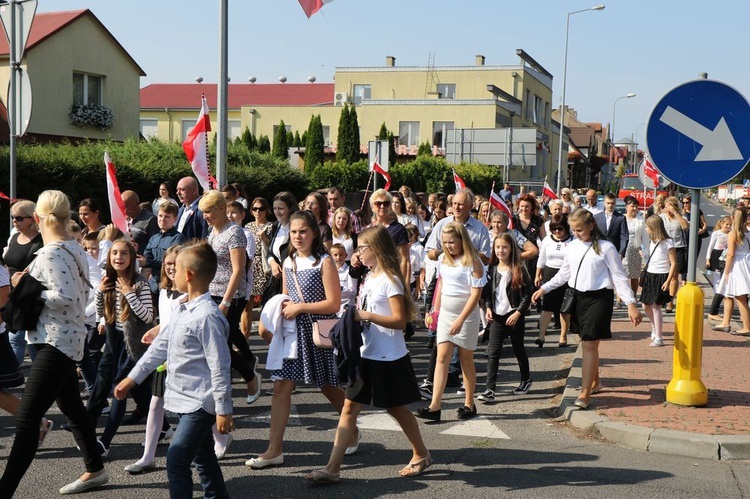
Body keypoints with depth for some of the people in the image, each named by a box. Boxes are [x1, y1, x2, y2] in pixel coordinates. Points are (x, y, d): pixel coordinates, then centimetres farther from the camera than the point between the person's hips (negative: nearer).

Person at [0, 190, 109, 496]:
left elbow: (64, 297, -25)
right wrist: (29, 285, 9)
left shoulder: (51, 254, -17)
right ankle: (95, 471, 35)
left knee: (26, 419, -13)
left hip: (56, 341, -10)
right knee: (72, 407, 21)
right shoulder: (73, 248, 9)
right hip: (67, 338, 10)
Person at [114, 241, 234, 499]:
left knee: (176, 461, -11)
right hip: (188, 400, 10)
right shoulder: (183, 311, 9)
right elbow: (160, 345, 17)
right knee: (203, 459, 19)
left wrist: (223, 410, -20)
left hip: (200, 403, -10)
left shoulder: (207, 316, -22)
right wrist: (132, 378, 19)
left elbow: (219, 367, -22)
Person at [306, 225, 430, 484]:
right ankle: (333, 468, -1)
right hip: (366, 355, 8)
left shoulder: (389, 279, -14)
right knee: (350, 407, 1)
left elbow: (399, 320, -20)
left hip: (388, 358, -8)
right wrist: (354, 315, 2)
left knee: (396, 408, 8)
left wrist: (366, 315, -26)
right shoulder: (369, 278, 11)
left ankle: (422, 455, 30)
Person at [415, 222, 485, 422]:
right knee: (442, 357, -3)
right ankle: (434, 406, -9)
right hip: (446, 314, 5)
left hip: (466, 316, -5)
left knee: (466, 359, 7)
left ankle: (469, 404, 21)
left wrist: (460, 320, -21)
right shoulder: (443, 259, 4)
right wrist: (436, 309, 16)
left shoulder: (473, 262, -15)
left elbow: (476, 293, -18)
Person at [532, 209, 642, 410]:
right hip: (578, 296, 6)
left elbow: (620, 277, -9)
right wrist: (544, 288, 15)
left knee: (590, 344, -8)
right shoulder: (572, 247, 7)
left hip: (599, 298, -6)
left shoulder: (606, 248, -10)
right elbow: (564, 274, 19)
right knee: (586, 343, 15)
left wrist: (631, 304, -15)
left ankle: (585, 392, -6)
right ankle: (595, 381, 33)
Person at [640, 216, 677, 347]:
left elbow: (673, 263, -12)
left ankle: (658, 338, -1)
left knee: (656, 306, -8)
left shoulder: (667, 242, -11)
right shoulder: (652, 241, 13)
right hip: (650, 276, 8)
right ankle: (654, 327, 37)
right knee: (646, 306, 11)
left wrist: (668, 281, -17)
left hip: (660, 277, -7)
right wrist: (645, 275, 12)